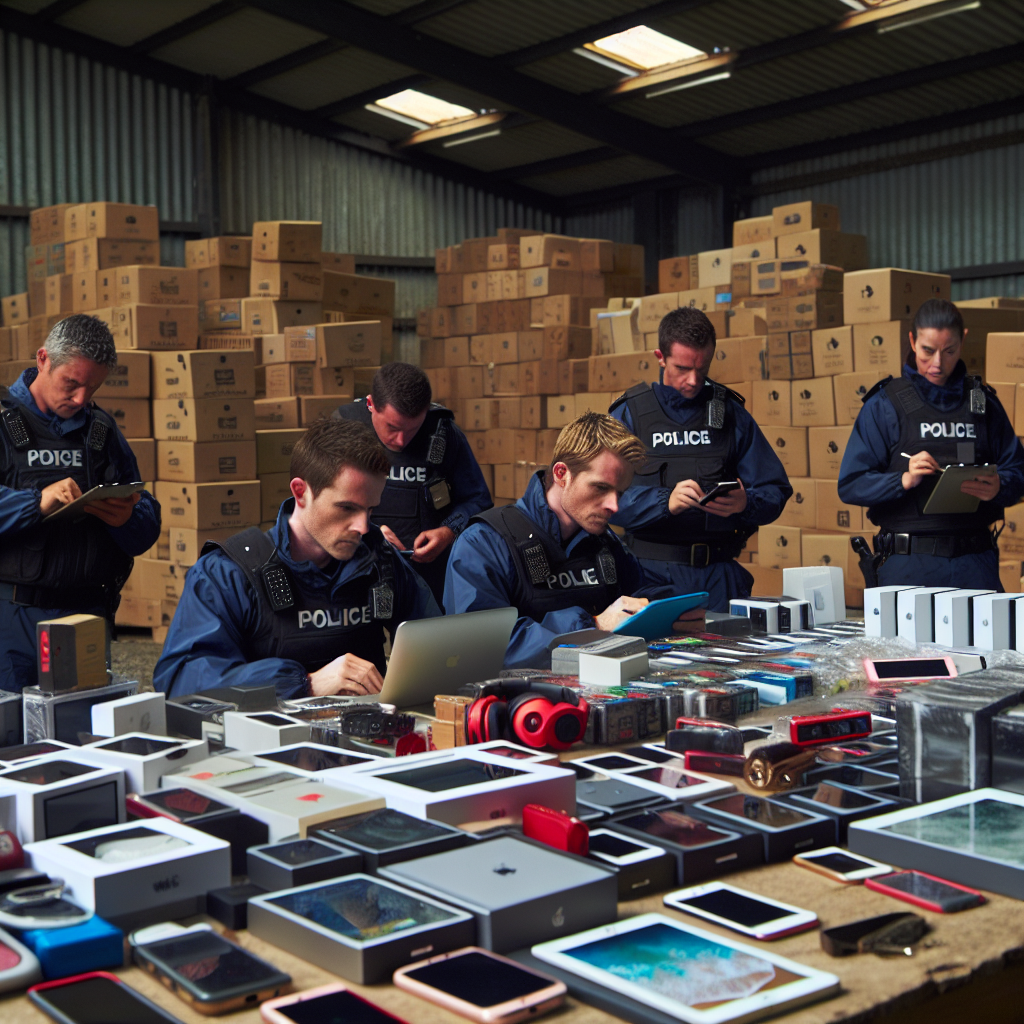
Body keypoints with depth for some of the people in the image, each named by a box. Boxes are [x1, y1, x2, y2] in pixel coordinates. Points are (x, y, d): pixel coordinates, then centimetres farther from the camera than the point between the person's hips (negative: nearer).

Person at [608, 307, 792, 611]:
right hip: (653, 573, -2)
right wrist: (665, 502, -21)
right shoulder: (629, 414, 5)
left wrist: (744, 503, -13)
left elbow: (776, 491, 9)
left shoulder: (730, 412, 11)